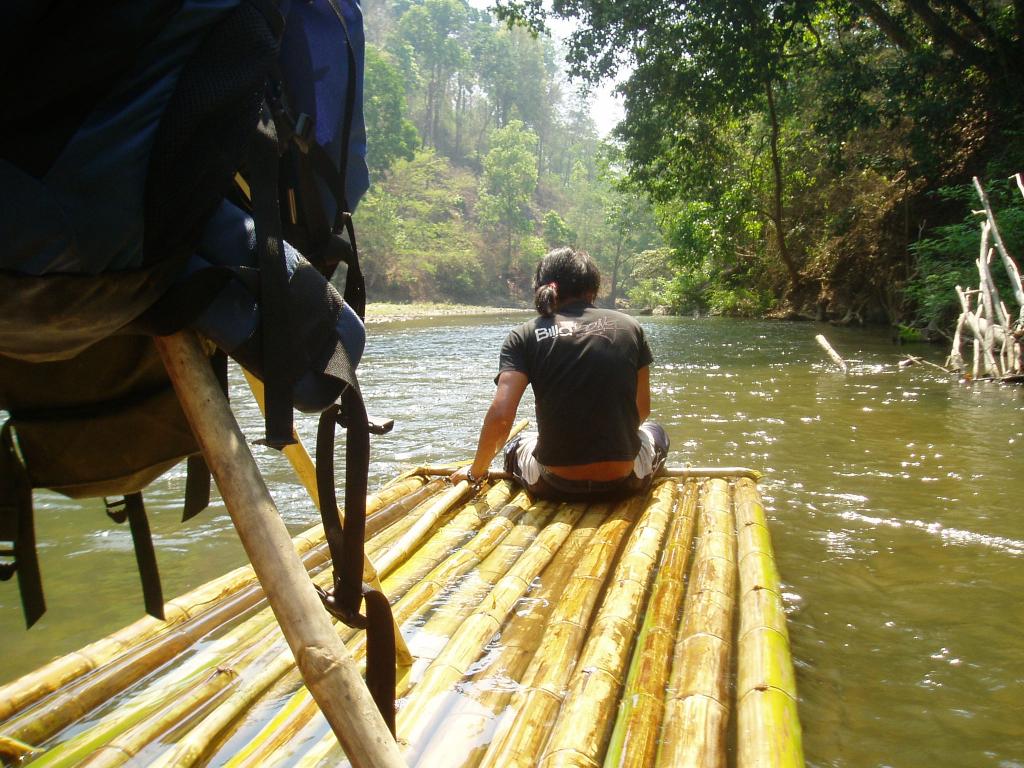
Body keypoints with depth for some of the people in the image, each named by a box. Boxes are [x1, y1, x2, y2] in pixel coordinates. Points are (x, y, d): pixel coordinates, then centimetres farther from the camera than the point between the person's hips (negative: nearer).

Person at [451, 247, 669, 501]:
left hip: (555, 487, 0)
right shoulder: (629, 326, 1)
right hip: (624, 482, 0)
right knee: (654, 431, 35)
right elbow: (642, 410, 6)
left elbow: (500, 416, -13)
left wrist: (475, 471, 3)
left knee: (517, 446, 35)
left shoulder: (525, 335, -4)